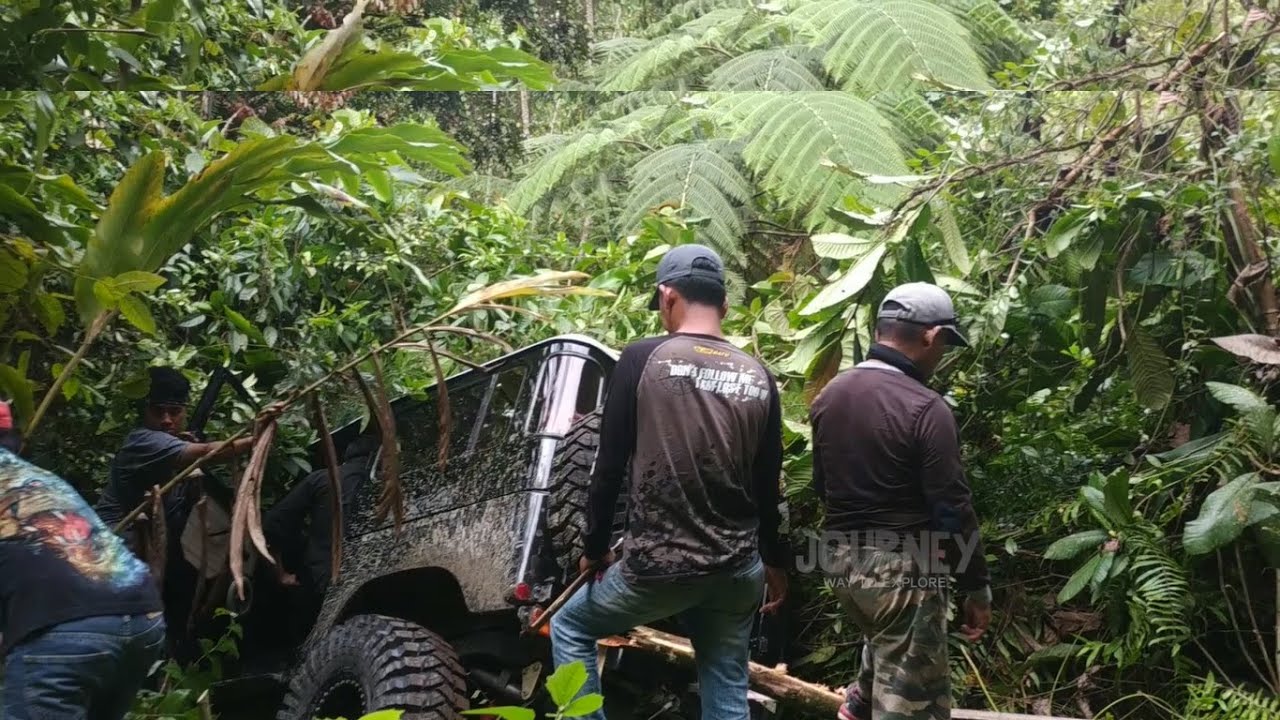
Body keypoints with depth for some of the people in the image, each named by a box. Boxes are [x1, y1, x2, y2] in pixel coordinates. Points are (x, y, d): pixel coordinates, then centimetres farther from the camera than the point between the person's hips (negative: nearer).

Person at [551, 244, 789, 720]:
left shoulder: (644, 359, -7)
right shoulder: (758, 378, 5)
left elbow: (609, 466, -6)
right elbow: (768, 484, 10)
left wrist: (596, 547, 7)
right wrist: (775, 561, 23)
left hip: (657, 566, -4)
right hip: (738, 569, 4)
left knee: (570, 628, 20)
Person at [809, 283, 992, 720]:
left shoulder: (830, 395, 4)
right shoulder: (925, 408, -18)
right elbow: (952, 509, -16)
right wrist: (976, 588, -7)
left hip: (842, 560, 7)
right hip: (903, 567, -7)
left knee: (885, 641, 36)